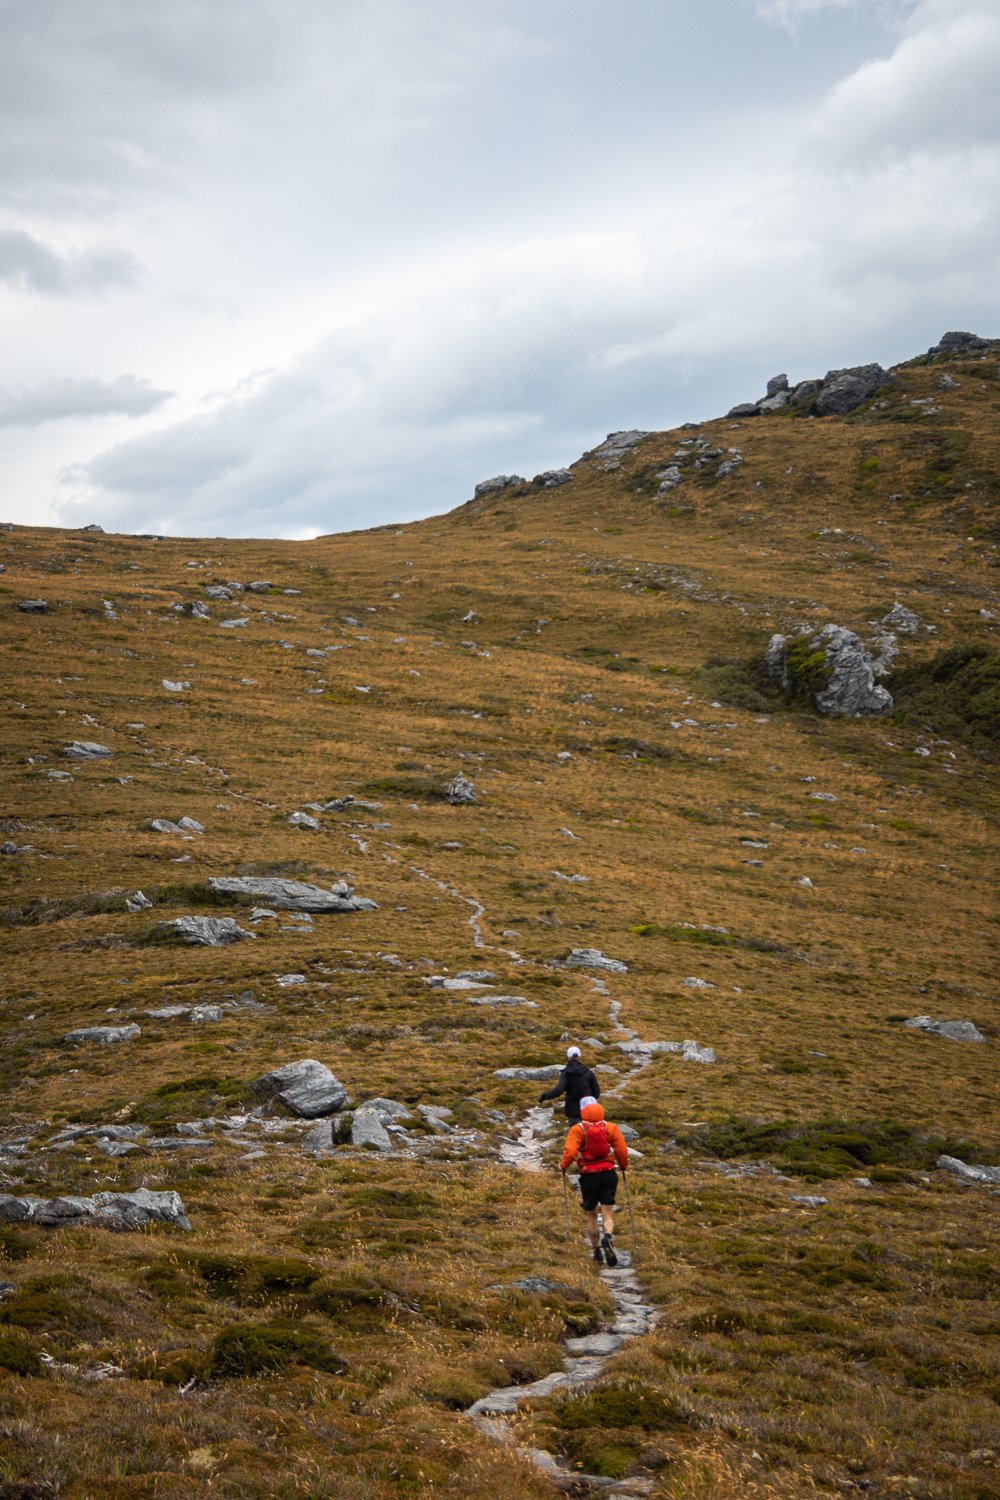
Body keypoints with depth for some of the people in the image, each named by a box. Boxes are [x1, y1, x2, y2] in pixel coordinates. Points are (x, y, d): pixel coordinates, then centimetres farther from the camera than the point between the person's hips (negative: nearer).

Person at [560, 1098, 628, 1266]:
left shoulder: (577, 1130, -8)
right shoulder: (610, 1127, -1)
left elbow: (570, 1152, -17)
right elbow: (622, 1149, -4)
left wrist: (563, 1166, 3)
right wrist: (624, 1166, 14)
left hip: (588, 1176, -1)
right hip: (609, 1174, 1)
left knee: (591, 1216, 16)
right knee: (607, 1214, 0)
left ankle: (596, 1249, 20)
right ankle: (608, 1236, -29)